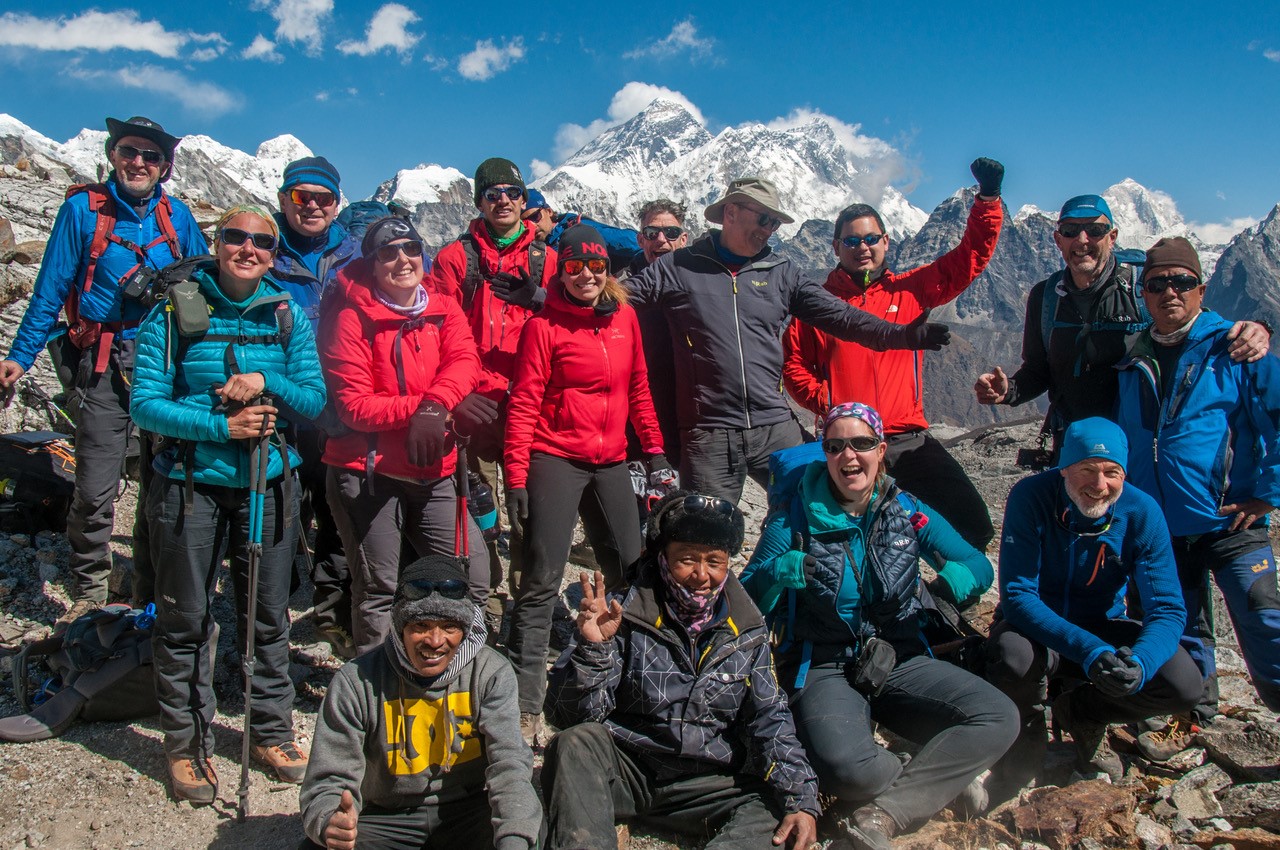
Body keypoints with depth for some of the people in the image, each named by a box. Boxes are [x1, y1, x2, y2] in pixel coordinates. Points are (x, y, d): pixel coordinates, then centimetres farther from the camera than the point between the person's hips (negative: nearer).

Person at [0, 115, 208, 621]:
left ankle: (154, 595, 22)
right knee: (95, 489, -5)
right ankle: (88, 595, 12)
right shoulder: (83, 209, 2)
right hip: (105, 366, -3)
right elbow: (50, 289, 3)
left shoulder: (177, 216, 9)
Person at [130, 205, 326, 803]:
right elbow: (145, 405, -7)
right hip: (190, 484, -2)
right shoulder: (174, 312, -2)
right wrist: (220, 425, -19)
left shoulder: (289, 316, 6)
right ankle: (186, 743, 21)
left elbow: (315, 398, 2)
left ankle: (272, 732, 28)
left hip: (269, 483, 2)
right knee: (185, 620, 5)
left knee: (268, 616, 11)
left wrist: (267, 383, -17)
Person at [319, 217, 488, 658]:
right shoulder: (352, 318, -6)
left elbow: (464, 363, -9)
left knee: (474, 580, 5)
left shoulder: (443, 309, 8)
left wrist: (434, 406, -28)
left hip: (433, 472, 4)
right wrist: (418, 407, -22)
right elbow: (353, 405, -12)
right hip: (368, 471, -4)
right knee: (377, 592, 7)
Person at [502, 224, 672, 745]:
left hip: (610, 462, 5)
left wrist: (654, 450, 13)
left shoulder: (624, 316, 8)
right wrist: (516, 477, -13)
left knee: (629, 573, 11)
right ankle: (524, 707, 1)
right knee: (542, 580, -6)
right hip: (555, 460, -5)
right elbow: (524, 404, -8)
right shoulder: (545, 325, -6)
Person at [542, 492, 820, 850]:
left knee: (773, 814, -22)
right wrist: (593, 647, -30)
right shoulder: (623, 617, -10)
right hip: (622, 767, -3)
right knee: (575, 744, -31)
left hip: (706, 783, 3)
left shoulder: (747, 631, 2)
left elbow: (769, 722, 3)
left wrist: (801, 800, -12)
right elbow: (571, 716, -12)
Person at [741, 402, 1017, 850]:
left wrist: (957, 577, -17)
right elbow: (748, 601, -6)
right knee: (844, 766, -34)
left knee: (999, 718, -21)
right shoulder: (793, 517, -4)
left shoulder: (907, 511, 5)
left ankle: (884, 811, -15)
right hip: (823, 669, -3)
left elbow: (978, 565, 7)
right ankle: (939, 779, -2)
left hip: (899, 660, 4)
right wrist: (781, 572, -28)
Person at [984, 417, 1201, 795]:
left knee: (1184, 685, -21)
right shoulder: (1031, 497, -23)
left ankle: (1079, 713, 10)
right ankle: (1026, 740, -2)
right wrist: (1087, 650, -41)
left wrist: (1140, 662, -38)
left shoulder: (1142, 512, -15)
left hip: (1102, 628, 3)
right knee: (1013, 654, -37)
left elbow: (1167, 608, -15)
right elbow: (1017, 595, -27)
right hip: (1037, 628, -3)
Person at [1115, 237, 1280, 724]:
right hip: (1160, 530, 5)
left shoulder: (1234, 351, -5)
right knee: (1182, 638, 15)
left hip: (1230, 524, -4)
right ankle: (1196, 723, 30)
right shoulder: (1132, 364, 9)